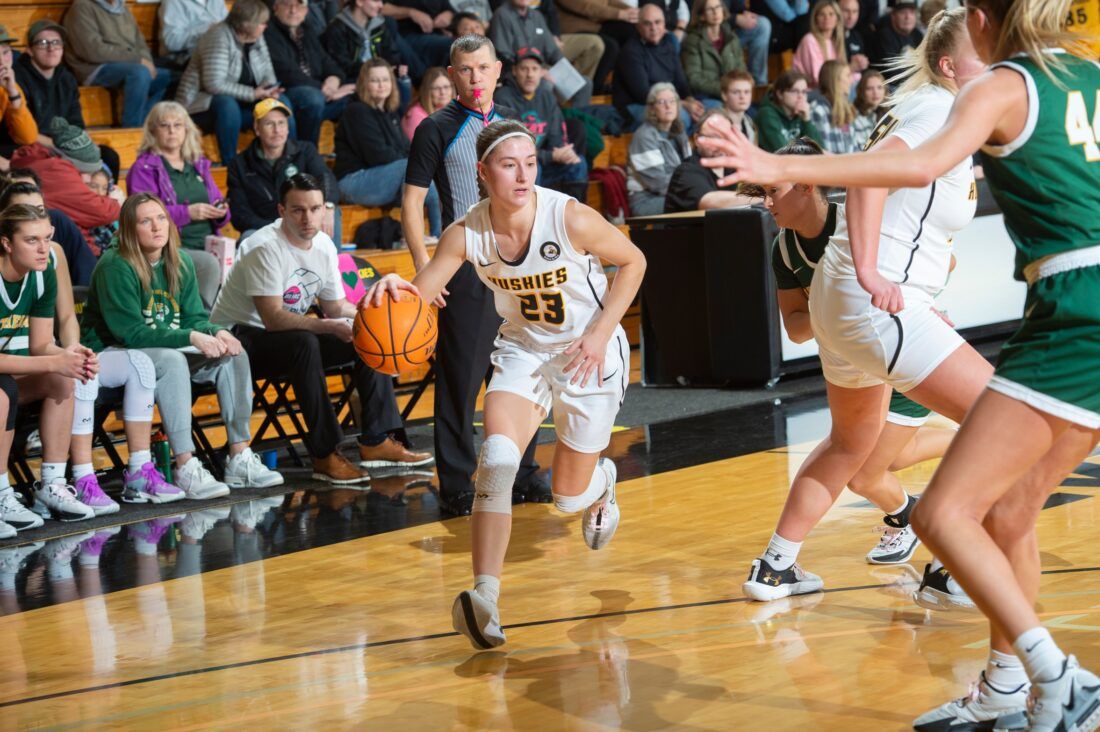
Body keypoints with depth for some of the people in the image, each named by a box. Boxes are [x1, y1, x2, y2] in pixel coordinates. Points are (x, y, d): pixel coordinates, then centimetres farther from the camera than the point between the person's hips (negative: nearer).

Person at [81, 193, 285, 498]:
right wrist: (191, 338, -31)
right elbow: (130, 332, -23)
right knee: (172, 360, -37)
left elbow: (194, 318, 6)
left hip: (167, 348, 8)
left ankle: (240, 460, -12)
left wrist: (216, 333, -19)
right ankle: (185, 468, -38)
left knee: (234, 355, -11)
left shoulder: (181, 261, 5)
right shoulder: (115, 266, -18)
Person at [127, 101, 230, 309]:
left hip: (208, 245, 5)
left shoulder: (199, 165, 24)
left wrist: (221, 212, 1)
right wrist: (187, 212, -18)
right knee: (209, 264, -34)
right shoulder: (144, 168, 4)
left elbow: (218, 202, 27)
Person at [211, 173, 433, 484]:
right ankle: (325, 456, -34)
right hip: (239, 338, -8)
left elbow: (335, 306, 10)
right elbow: (274, 319, -29)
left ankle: (376, 441, -3)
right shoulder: (265, 247, -23)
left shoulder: (323, 245, 2)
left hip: (292, 337, 8)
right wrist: (330, 326, -38)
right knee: (304, 342, -37)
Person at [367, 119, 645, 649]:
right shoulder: (466, 234, -18)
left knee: (570, 498, 8)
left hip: (587, 353, -2)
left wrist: (601, 332, -16)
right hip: (522, 348, 2)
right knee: (497, 459, -25)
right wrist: (396, 289, -42)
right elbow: (419, 297, -19)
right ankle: (485, 597, -25)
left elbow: (632, 261, -10)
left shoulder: (571, 219, -25)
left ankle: (602, 481, 47)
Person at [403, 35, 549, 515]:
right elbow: (411, 201, -5)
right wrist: (424, 269, -13)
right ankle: (456, 487, 4)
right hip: (466, 270, -5)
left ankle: (521, 475, 20)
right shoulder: (437, 129, -3)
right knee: (460, 381, -3)